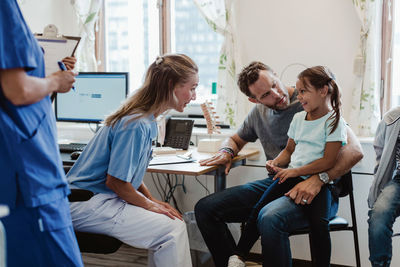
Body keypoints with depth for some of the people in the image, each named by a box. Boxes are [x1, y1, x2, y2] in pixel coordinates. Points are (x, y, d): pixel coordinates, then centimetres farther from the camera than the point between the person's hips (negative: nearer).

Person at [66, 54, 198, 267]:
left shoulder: (147, 120, 9)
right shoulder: (136, 125, -22)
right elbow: (115, 181, -20)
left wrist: (152, 200, 6)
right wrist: (149, 205, -7)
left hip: (105, 198, 10)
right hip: (88, 203, -10)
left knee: (175, 221, 2)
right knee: (172, 230, -19)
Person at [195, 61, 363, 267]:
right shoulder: (259, 112, 12)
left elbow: (354, 151, -15)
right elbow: (234, 140, 30)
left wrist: (319, 179, -30)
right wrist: (227, 152, 4)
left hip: (315, 191, -6)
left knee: (270, 219, -39)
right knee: (205, 208, -7)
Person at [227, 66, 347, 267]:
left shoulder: (333, 121, -4)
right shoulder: (298, 118, 17)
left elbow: (328, 161, -11)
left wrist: (294, 171, -13)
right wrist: (275, 163, 3)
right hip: (292, 177, 5)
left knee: (319, 222, -28)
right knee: (259, 209, -11)